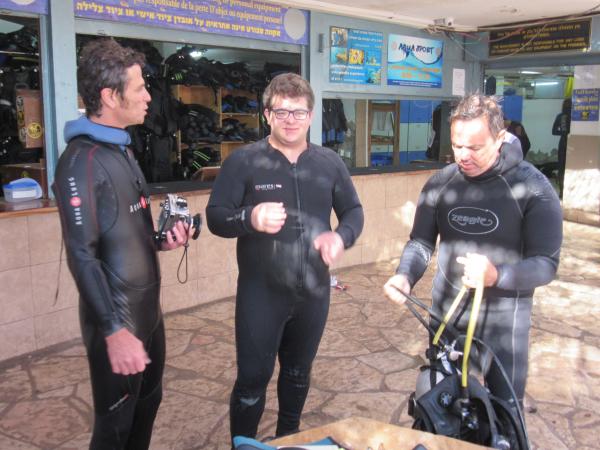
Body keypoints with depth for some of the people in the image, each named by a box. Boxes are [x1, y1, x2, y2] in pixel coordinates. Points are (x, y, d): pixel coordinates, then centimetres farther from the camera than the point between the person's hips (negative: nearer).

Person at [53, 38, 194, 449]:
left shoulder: (122, 151, 11)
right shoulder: (81, 161, -19)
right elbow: (82, 256, -22)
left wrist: (161, 241, 1)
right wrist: (114, 330, -25)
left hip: (148, 310, 9)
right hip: (117, 319, -8)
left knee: (148, 404, 22)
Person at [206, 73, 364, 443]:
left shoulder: (330, 163, 3)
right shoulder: (243, 161, -9)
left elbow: (353, 210, 11)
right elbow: (215, 216, -9)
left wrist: (342, 236, -11)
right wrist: (249, 218, -30)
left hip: (313, 292, 5)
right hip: (260, 293, -4)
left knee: (299, 372, 22)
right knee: (253, 378, 3)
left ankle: (289, 436, 45)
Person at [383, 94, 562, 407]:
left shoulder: (533, 188, -14)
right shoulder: (439, 183, -2)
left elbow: (546, 263, -16)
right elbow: (421, 241, 1)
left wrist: (497, 275, -35)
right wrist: (404, 276, -19)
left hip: (502, 320, -3)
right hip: (444, 314, 4)